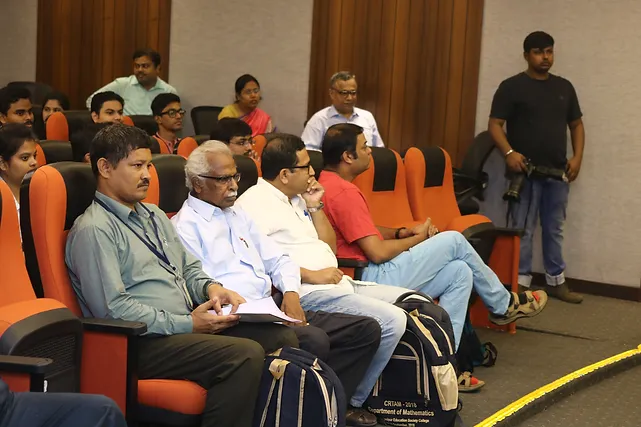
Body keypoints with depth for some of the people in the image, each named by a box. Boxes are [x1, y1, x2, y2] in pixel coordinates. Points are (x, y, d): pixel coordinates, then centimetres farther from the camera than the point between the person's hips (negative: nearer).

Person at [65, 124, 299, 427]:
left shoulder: (154, 216, 20)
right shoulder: (93, 230, -10)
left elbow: (189, 268, 27)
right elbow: (113, 308, -18)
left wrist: (209, 287, 3)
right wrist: (186, 324, -16)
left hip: (191, 323, 9)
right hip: (142, 343, -9)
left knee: (282, 337, -8)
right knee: (245, 355, -29)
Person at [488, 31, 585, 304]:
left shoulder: (564, 87, 12)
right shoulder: (512, 87, -3)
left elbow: (576, 125, 17)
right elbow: (495, 124, -7)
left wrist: (577, 157, 4)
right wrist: (509, 153, -22)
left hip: (558, 172, 5)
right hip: (525, 171, -5)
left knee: (555, 229, 12)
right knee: (523, 230, -1)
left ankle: (556, 281, 21)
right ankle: (521, 282, 6)